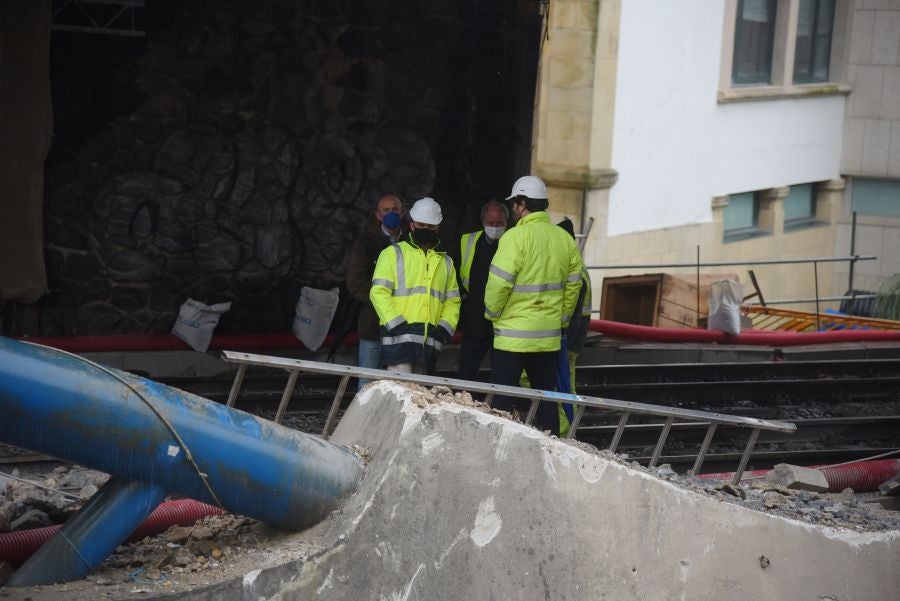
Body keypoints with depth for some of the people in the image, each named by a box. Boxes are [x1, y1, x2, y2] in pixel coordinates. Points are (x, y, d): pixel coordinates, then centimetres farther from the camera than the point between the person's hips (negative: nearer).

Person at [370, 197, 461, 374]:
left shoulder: (445, 262, 22)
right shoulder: (393, 253, 7)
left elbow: (452, 301, 21)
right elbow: (379, 292, -2)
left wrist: (444, 329, 3)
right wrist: (397, 324, -13)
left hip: (430, 342, 5)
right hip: (399, 337, -5)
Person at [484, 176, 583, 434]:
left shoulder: (516, 237, -14)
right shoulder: (565, 239, 6)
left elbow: (499, 282, -16)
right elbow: (574, 284, 11)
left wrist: (492, 313, 1)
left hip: (513, 335, -6)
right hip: (549, 335, 6)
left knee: (503, 397, 1)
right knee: (546, 398, 12)